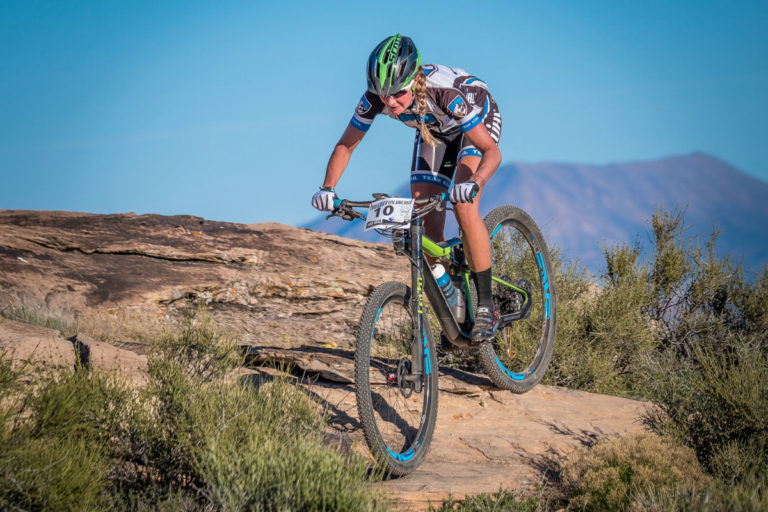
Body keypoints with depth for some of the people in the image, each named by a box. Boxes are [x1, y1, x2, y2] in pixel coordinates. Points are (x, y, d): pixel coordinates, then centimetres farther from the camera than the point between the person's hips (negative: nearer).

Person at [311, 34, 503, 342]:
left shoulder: (447, 93, -42)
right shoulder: (375, 98, -30)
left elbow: (492, 151, -41)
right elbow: (346, 145, -17)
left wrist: (474, 182, -62)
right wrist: (328, 187, -34)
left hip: (479, 121, -5)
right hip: (434, 131, 5)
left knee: (464, 209, -27)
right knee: (426, 227, -7)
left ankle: (486, 306, -16)